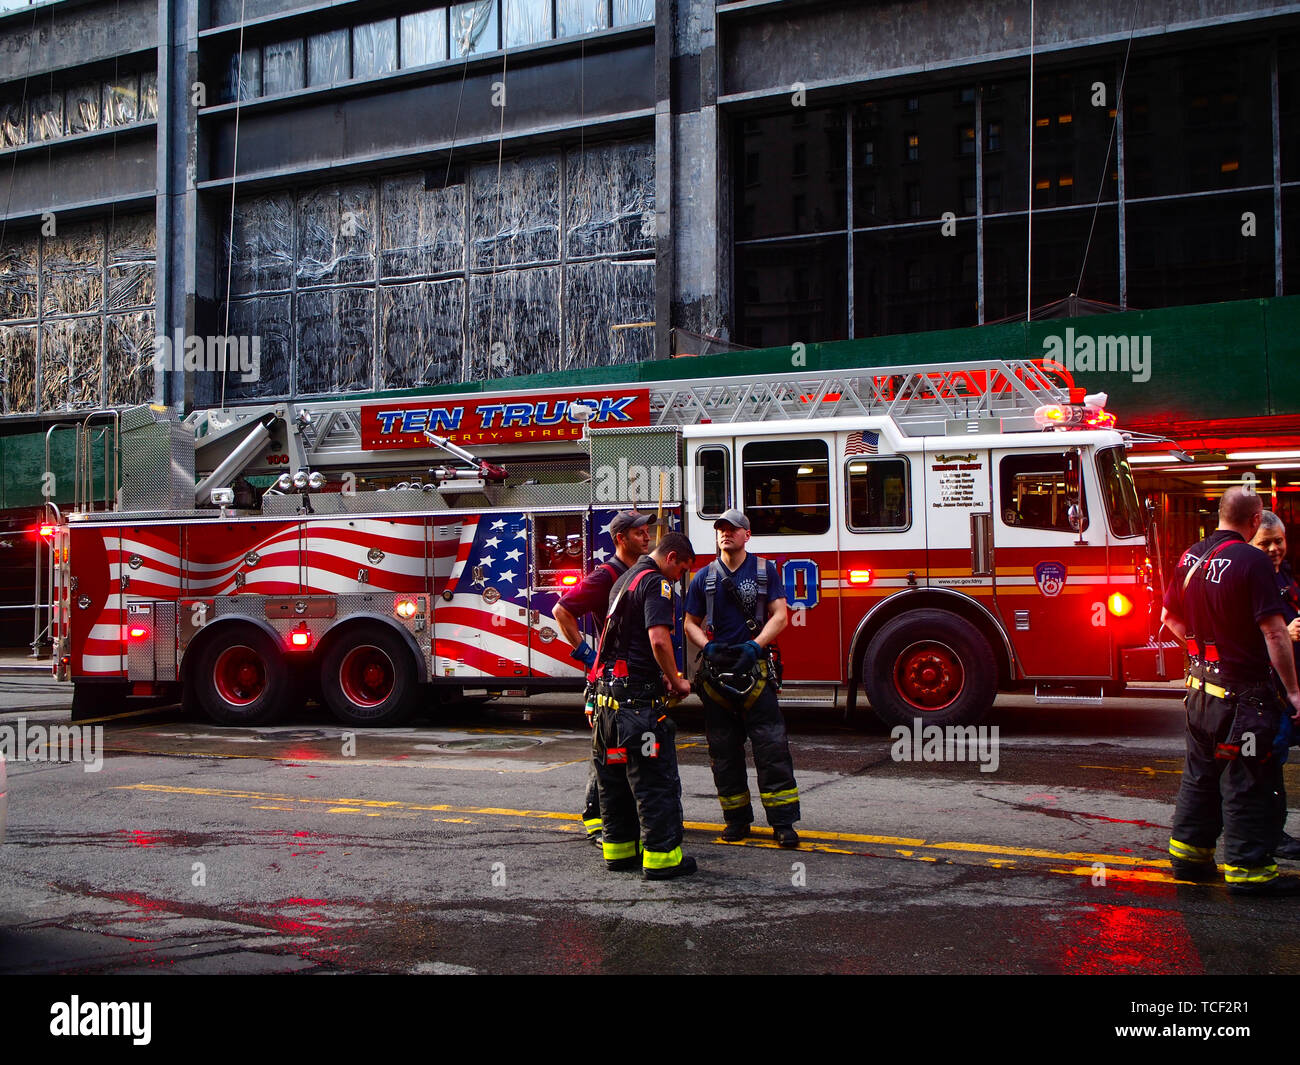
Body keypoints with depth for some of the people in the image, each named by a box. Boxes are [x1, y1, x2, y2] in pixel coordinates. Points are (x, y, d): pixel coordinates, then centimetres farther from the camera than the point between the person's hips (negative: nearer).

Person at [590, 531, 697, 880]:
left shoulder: (625, 580, 21)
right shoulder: (657, 584, -11)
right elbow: (659, 640, -23)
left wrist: (662, 676, 23)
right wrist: (676, 682, -10)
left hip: (608, 693, 10)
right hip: (638, 697, -10)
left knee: (615, 774, 15)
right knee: (655, 779, -4)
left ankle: (618, 849, 23)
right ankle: (661, 856, -1)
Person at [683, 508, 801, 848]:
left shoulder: (765, 571, 6)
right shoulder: (704, 577, 10)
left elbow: (780, 616, 0)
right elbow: (691, 624, 12)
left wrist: (755, 645, -14)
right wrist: (708, 647, -7)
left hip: (756, 669, -2)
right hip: (716, 671, 2)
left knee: (772, 746, -7)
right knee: (724, 750, 6)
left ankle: (783, 820, -3)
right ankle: (737, 818, 17)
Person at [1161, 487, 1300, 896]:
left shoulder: (1190, 557, 6)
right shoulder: (1251, 560, -17)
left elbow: (1170, 617, 17)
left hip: (1199, 684, 8)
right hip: (1243, 689, -7)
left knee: (1200, 771, 16)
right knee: (1249, 779, 1)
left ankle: (1187, 853, 23)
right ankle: (1247, 867, 5)